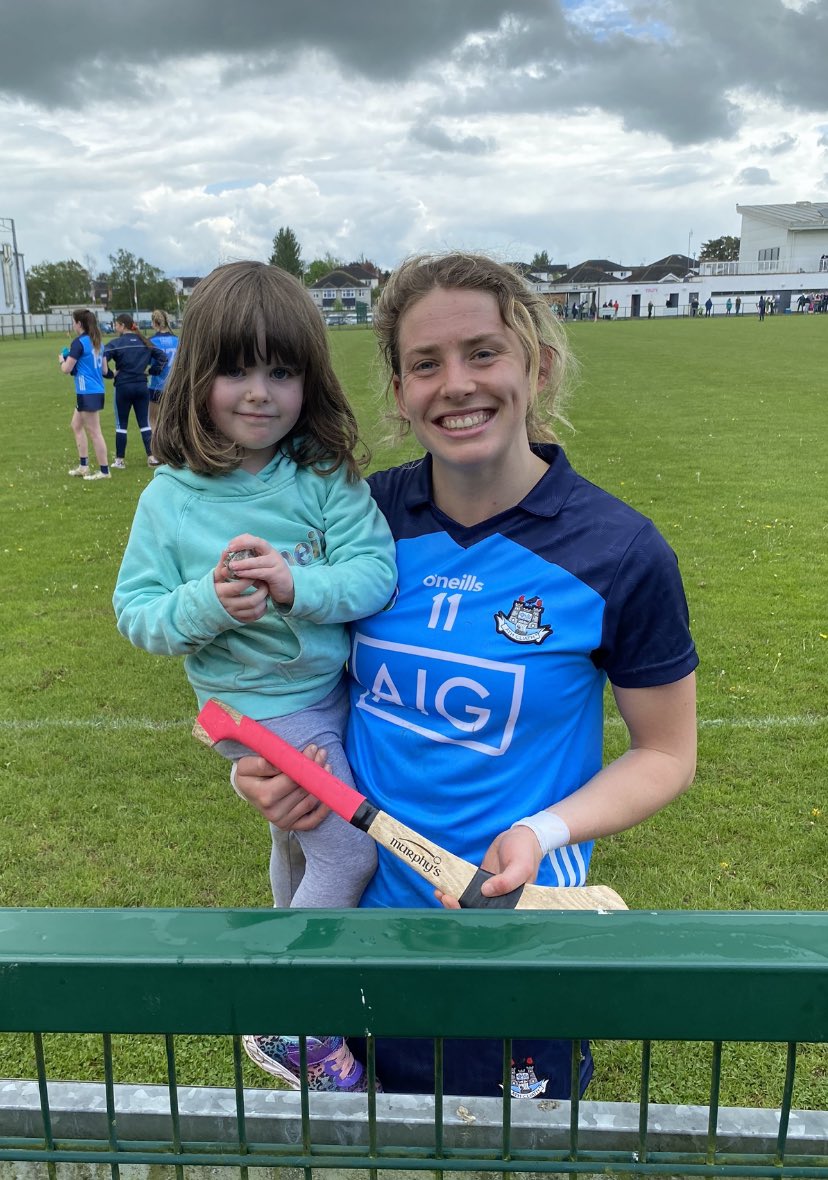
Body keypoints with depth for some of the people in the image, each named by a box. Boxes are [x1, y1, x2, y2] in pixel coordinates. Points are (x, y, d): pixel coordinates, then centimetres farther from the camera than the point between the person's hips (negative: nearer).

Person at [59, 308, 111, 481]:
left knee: (94, 432, -2)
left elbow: (66, 369, -13)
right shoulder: (96, 342, 11)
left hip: (88, 393, -9)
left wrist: (62, 360, 9)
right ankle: (83, 466, 22)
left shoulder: (79, 342, -14)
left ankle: (104, 471, 3)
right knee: (76, 425, 19)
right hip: (96, 391, 9)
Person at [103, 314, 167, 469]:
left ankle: (120, 460, 11)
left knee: (121, 424, 7)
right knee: (144, 423, 9)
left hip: (123, 387, -4)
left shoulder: (116, 343, -9)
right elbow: (162, 356, 9)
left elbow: (102, 358, -21)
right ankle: (151, 456, 6)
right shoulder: (144, 342, 6)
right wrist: (154, 370, 9)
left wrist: (108, 374, -7)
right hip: (142, 386, 4)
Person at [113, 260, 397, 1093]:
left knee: (303, 843, 25)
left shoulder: (327, 476, -10)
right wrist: (208, 604, -27)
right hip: (260, 705, -4)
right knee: (350, 849, -5)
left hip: (342, 688, 4)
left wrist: (296, 586, -33)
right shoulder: (172, 497, -11)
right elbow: (136, 613, -9)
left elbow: (377, 573, -17)